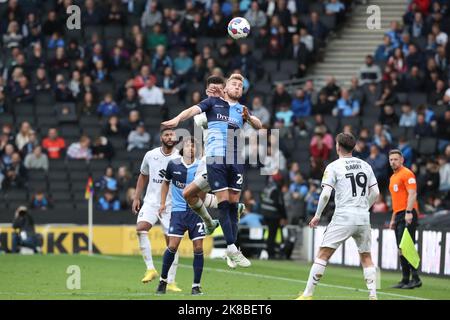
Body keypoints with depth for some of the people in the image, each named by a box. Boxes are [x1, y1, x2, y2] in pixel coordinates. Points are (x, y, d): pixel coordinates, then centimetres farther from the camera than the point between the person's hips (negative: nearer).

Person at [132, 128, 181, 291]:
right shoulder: (150, 155, 3)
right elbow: (143, 176, 17)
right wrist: (136, 198, 13)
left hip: (171, 204, -2)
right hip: (151, 201, 2)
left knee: (172, 242, -3)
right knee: (140, 228, -23)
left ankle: (170, 282, 5)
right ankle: (150, 268, -16)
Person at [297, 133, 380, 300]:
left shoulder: (333, 167, -2)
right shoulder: (365, 165, 11)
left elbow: (326, 194, -10)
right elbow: (375, 193, 11)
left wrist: (317, 215, 1)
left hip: (343, 218, -4)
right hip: (363, 218, 4)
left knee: (323, 254, -2)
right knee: (366, 257, 16)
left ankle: (307, 294, -5)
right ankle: (373, 295, 8)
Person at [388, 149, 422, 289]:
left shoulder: (407, 174, -6)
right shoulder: (393, 177, 22)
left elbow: (412, 194, -16)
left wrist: (409, 212, -25)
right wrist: (393, 219, 24)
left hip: (407, 215, -9)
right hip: (399, 215, 9)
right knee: (401, 249, 6)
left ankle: (415, 279, -14)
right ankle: (405, 280, 8)